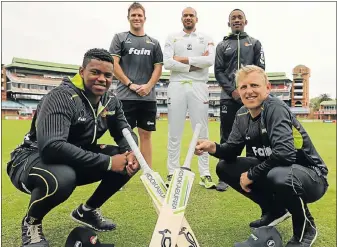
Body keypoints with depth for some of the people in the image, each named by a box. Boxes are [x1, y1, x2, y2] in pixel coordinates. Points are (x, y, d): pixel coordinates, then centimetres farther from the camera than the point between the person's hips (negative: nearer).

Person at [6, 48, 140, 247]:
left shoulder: (111, 101, -2)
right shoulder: (62, 97, -26)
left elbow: (125, 133, 7)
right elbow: (51, 147, -38)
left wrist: (131, 153, -19)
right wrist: (107, 162, -37)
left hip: (78, 160, 7)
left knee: (129, 162, -7)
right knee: (61, 178, -41)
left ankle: (87, 211, 14)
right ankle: (31, 222, -4)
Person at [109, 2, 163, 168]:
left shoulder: (154, 43, 16)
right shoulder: (120, 38, 9)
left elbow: (158, 67, 11)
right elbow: (113, 64, -1)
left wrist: (149, 86, -7)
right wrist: (130, 84, -9)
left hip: (148, 97, 3)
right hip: (125, 96, -2)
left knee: (146, 134, 6)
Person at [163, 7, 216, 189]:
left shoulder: (206, 39, 11)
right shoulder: (172, 38, 10)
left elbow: (210, 60, -8)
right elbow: (167, 63, -6)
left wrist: (184, 59, -8)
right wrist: (194, 65, -8)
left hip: (198, 87, 0)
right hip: (177, 86, 0)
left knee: (202, 132, 2)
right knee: (174, 133, 2)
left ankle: (205, 174, 9)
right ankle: (172, 173, 11)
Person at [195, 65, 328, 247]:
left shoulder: (276, 109, -23)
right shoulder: (242, 115, -1)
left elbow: (285, 154, -35)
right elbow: (232, 151, 2)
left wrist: (252, 174, -23)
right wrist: (214, 148, -20)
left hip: (310, 175, -7)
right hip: (273, 170, 7)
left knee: (279, 176, -41)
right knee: (224, 168, 1)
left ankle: (306, 227, -6)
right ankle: (274, 210, 15)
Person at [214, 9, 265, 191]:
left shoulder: (255, 43, 14)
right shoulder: (222, 46, 15)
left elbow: (260, 70, 5)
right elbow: (218, 72, 5)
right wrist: (232, 91, -9)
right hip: (228, 97, 0)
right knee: (226, 138, 0)